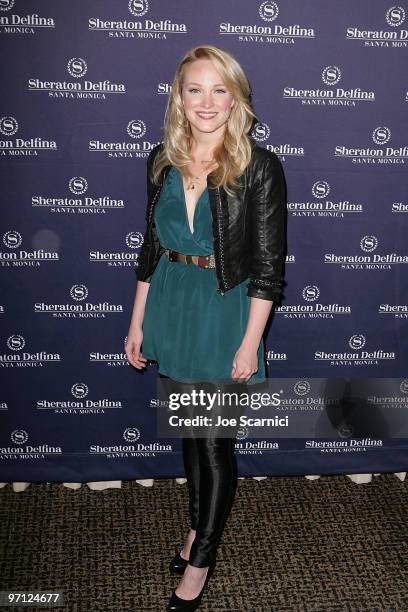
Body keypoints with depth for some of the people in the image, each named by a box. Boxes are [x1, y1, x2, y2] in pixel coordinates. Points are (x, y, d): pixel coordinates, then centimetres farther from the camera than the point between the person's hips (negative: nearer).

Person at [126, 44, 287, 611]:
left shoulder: (260, 167, -12)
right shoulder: (162, 161, 3)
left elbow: (267, 264, -11)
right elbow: (152, 247, 9)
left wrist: (250, 343, -13)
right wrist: (138, 323, 9)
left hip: (226, 309, -5)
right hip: (171, 305, 5)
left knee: (215, 441, 4)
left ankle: (200, 561, 22)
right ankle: (200, 530, 37)